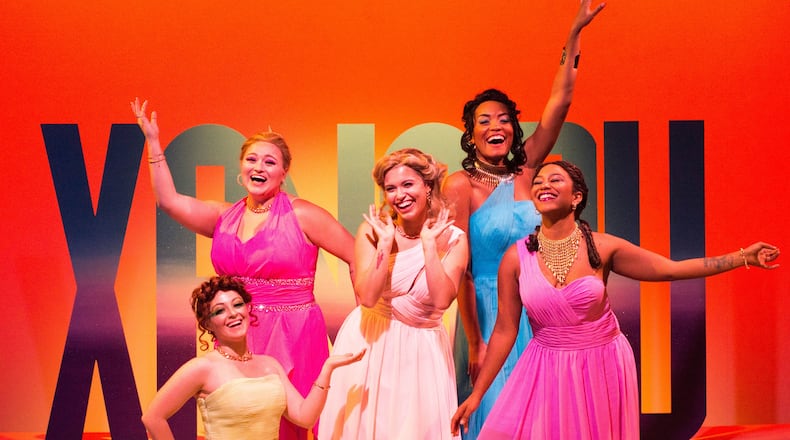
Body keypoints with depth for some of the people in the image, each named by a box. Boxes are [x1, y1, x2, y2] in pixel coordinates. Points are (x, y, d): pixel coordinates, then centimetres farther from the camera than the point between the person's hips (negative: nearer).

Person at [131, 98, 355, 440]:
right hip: (237, 339, 4)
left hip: (292, 338, -4)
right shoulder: (224, 217, 11)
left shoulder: (302, 215, -3)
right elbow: (170, 201, 3)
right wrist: (153, 143, 4)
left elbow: (361, 259, -3)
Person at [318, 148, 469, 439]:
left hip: (422, 349, 0)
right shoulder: (372, 230, -8)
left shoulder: (452, 239, -8)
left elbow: (442, 300, -22)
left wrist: (429, 244, -19)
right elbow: (367, 297, -19)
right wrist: (385, 243, -19)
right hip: (370, 342, 0)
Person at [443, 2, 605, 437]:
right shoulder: (461, 185, -8)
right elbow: (459, 267, -11)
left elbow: (560, 101, 3)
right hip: (485, 314, -4)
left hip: (534, 313, 5)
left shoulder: (523, 171, 5)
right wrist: (475, 344, -14)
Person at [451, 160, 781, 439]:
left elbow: (671, 269, -4)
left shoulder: (602, 248, -10)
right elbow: (504, 331, -4)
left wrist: (743, 257, -6)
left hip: (603, 366, 0)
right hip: (547, 370, 0)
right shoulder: (516, 258, -10)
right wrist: (477, 394, -3)